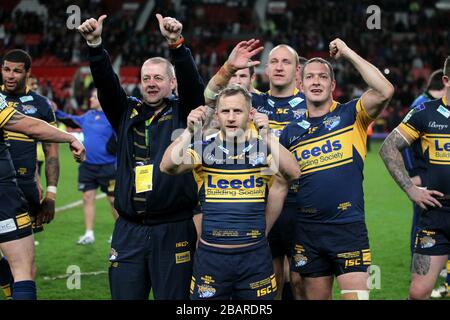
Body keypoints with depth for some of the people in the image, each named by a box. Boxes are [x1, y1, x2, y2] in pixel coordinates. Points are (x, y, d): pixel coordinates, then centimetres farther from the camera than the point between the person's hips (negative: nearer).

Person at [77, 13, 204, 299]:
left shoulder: (182, 112, 3)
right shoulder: (128, 113, 11)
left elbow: (192, 82, -13)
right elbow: (106, 83, -2)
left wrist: (177, 44, -30)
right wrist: (95, 45, -18)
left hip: (173, 231, -3)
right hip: (129, 231, 3)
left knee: (173, 297, 2)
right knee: (124, 295, 5)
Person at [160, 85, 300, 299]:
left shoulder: (262, 148, 2)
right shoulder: (204, 149, 2)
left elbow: (293, 174, -15)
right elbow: (167, 167, -13)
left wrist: (267, 136, -24)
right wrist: (189, 131, -24)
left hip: (254, 256, 0)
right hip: (211, 255, 0)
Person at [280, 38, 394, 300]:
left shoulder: (351, 115, 0)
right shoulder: (292, 131, 10)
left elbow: (385, 91, -18)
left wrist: (348, 53, -12)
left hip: (348, 226, -3)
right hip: (308, 230, 3)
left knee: (356, 295, -11)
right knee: (317, 297, 11)